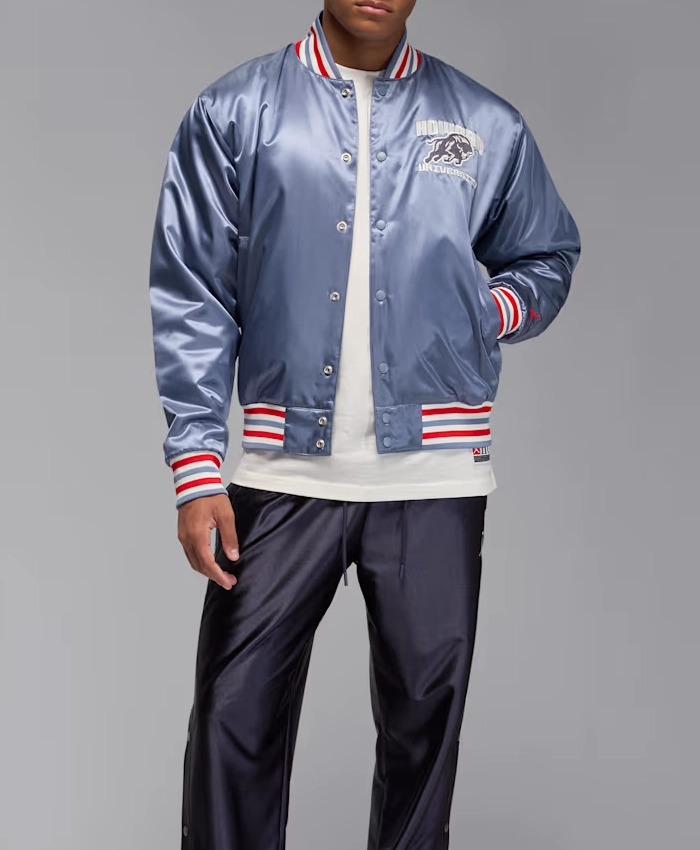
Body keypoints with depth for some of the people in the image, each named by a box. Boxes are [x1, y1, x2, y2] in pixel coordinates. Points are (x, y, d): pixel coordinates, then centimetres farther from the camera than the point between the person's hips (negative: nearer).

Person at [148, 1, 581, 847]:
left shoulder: (488, 126, 9)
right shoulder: (234, 112, 5)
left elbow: (549, 257, 22)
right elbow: (191, 295, 1)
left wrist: (494, 310, -1)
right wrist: (196, 470, -7)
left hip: (434, 471, 2)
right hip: (284, 469, -1)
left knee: (424, 714, 10)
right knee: (236, 719, 3)